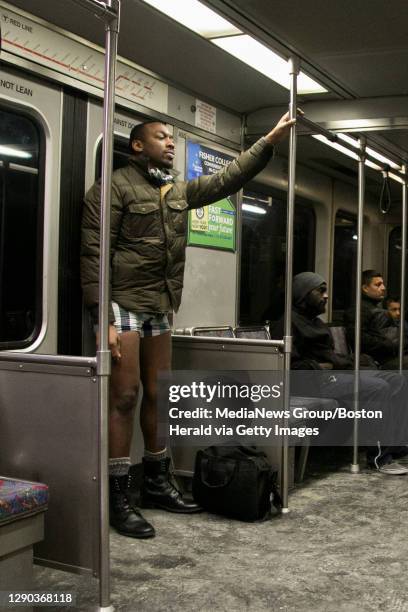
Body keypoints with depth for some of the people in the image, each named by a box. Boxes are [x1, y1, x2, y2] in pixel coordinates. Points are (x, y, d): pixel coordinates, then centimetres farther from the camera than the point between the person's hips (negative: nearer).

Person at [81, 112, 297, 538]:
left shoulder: (179, 191, 16)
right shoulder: (115, 187, -7)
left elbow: (227, 179, 18)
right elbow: (94, 253, -13)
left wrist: (270, 140, 11)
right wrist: (103, 318, -21)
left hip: (159, 310, 8)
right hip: (123, 304, -8)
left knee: (158, 395, 11)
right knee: (124, 397, -8)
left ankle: (156, 484, 24)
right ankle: (118, 499, -1)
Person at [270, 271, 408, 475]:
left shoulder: (316, 321, 26)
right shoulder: (288, 323, -6)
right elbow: (289, 364, -17)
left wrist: (348, 361, 8)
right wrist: (319, 367, -16)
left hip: (337, 371, 10)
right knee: (378, 388, -25)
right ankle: (379, 456, -19)